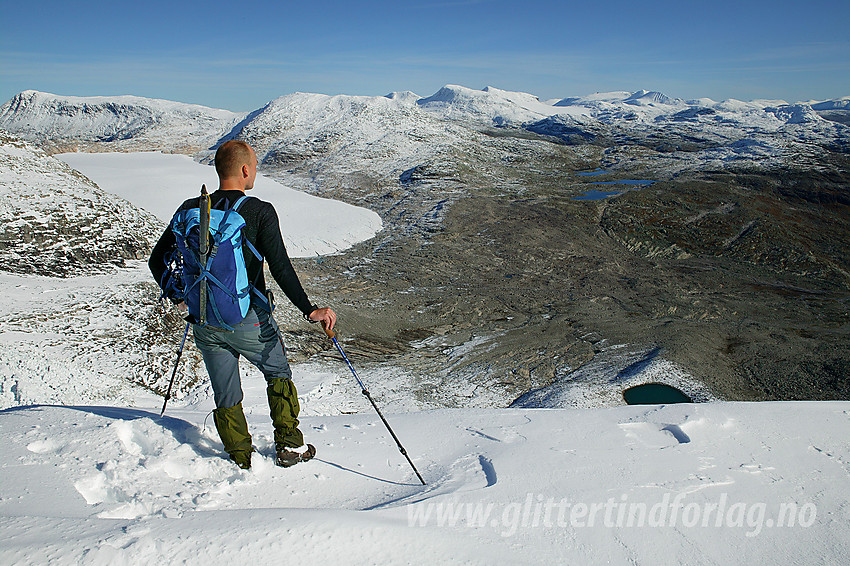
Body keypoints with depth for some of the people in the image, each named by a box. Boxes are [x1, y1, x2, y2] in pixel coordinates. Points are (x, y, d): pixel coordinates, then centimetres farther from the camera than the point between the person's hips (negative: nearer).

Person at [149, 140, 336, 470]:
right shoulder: (259, 211, -12)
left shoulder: (191, 210, 2)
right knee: (278, 374, 21)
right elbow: (280, 268, -20)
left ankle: (241, 462, 25)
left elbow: (157, 260, 8)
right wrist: (309, 310, -18)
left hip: (204, 323, 4)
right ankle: (289, 445, 23)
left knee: (226, 397, 18)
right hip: (248, 320, -4)